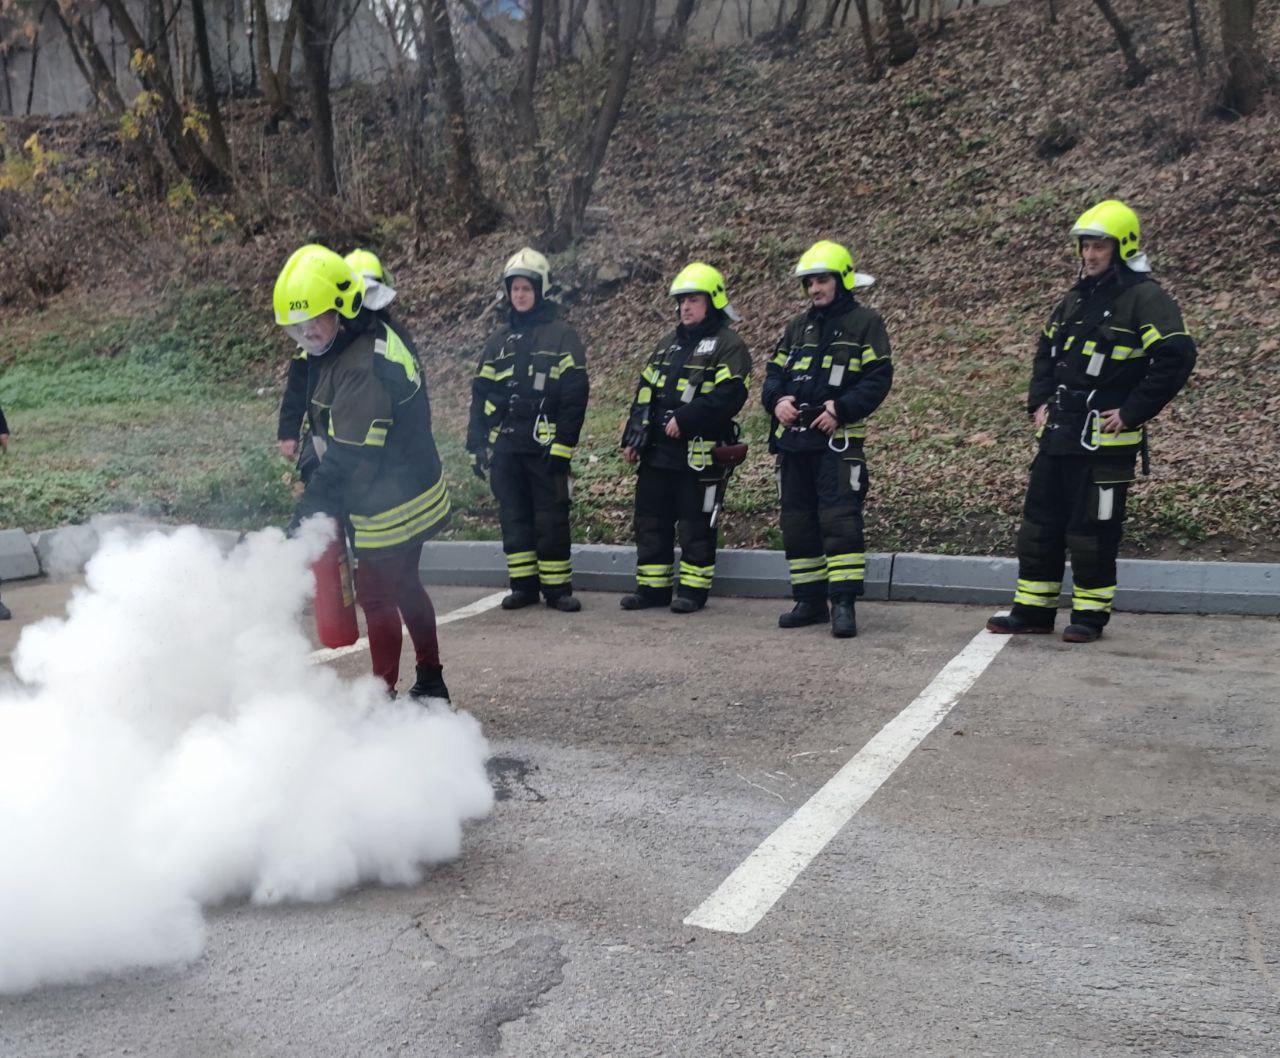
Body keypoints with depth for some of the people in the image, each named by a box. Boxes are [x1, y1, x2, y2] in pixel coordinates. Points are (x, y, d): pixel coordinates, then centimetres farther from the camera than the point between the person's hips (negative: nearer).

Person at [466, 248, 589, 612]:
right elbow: (480, 394, 16)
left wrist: (563, 444, -13)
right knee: (513, 517, 8)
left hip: (544, 446, -5)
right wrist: (476, 444, 8)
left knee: (551, 518, -2)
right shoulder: (498, 340, 15)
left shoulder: (562, 335, 0)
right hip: (505, 445, 5)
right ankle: (523, 585, 16)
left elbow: (575, 395, -6)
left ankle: (557, 587, 6)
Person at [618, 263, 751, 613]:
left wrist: (684, 419, -22)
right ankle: (652, 587, 18)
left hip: (699, 452, -7)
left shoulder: (729, 346, -5)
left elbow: (728, 395, -19)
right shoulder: (667, 344, 19)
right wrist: (631, 439, 11)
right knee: (650, 519, 9)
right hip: (657, 451, 7)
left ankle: (693, 590, 10)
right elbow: (644, 393, 19)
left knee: (696, 524, 1)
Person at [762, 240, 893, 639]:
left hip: (838, 439, -6)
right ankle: (809, 601, 17)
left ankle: (844, 603, -11)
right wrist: (777, 400, -3)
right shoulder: (797, 326, 20)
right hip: (792, 438, 7)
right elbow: (775, 371, 18)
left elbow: (878, 378, -6)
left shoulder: (865, 322, 2)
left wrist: (842, 408, -18)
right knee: (797, 521, 8)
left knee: (839, 518, -13)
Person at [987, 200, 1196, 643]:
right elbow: (1046, 351, 26)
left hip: (1106, 439, -8)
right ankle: (1032, 608, 19)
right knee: (1040, 520, 10)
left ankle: (1090, 614, 13)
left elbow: (1177, 356, -19)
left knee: (1093, 529, 0)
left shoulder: (1144, 298, -10)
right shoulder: (1076, 298, 15)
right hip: (1058, 433, 8)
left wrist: (1133, 413, -17)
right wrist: (1039, 401, 13)